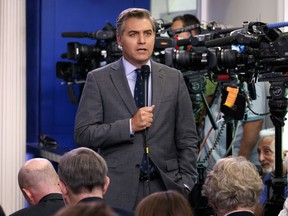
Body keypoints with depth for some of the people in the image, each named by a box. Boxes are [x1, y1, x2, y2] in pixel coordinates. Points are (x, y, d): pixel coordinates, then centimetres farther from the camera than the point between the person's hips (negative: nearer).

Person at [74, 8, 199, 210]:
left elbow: (187, 139, 9)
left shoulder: (174, 78, 9)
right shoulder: (98, 79, 2)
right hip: (117, 190, -2)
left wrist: (185, 184, 1)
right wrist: (130, 126, -13)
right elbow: (83, 134, -5)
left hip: (164, 186, 2)